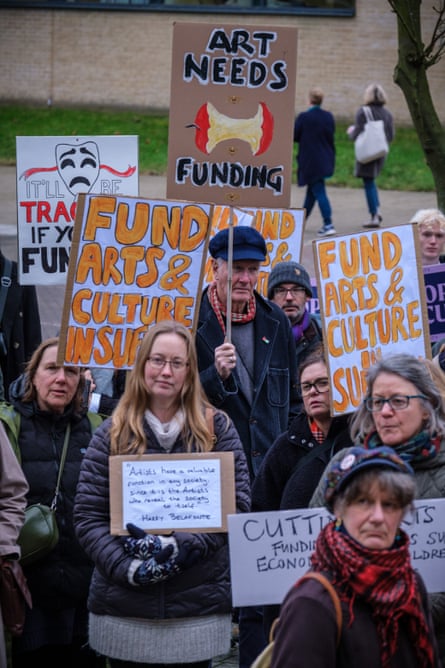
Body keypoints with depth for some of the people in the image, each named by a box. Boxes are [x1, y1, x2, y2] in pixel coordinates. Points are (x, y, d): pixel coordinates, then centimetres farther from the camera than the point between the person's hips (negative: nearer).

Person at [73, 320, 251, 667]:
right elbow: (88, 516, 2)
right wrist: (124, 566, -14)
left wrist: (181, 547, -15)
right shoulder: (114, 433, 5)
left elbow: (237, 505, -2)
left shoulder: (217, 429, 5)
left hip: (199, 610, 0)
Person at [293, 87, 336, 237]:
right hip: (326, 160, 6)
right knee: (312, 191, 18)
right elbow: (331, 137, 11)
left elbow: (294, 136, -9)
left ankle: (328, 225, -14)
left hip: (310, 162, -6)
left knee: (319, 192, -7)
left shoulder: (303, 117, -15)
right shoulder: (328, 117, 2)